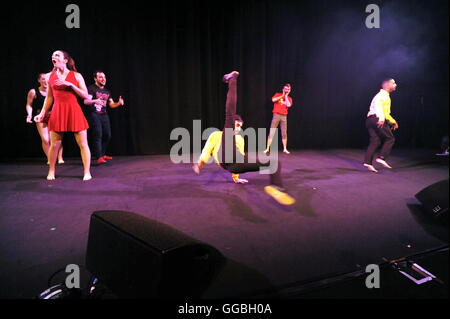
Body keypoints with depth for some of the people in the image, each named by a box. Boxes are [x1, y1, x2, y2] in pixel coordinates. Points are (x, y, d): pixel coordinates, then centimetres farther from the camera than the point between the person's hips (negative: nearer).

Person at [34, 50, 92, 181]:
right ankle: (51, 171, 22)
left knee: (83, 144, -4)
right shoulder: (50, 76, 11)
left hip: (74, 111, -2)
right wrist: (42, 113, 11)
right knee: (54, 144, 4)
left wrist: (70, 84, -12)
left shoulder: (76, 75, 3)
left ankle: (87, 172, 4)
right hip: (57, 112, 2)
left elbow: (85, 95, -2)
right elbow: (49, 97, 16)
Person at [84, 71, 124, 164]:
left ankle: (102, 154, 19)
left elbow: (112, 105, 18)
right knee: (97, 135, -14)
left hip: (104, 115, 7)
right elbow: (86, 101, -15)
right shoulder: (91, 88, -2)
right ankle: (98, 157, -16)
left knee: (107, 135, 4)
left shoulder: (107, 91, 19)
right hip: (93, 114, -7)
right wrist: (94, 101, -35)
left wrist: (119, 103, -3)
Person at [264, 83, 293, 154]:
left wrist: (286, 96, -2)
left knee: (284, 133, 3)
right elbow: (273, 100, -13)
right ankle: (267, 148, -3)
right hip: (276, 115, -2)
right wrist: (282, 95, -6)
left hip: (284, 116, 2)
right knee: (271, 132, -5)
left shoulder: (289, 98, 11)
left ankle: (285, 149, 13)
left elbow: (288, 105, -9)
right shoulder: (278, 95, 7)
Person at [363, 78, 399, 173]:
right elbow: (378, 103, -23)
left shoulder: (385, 96, 31)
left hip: (370, 119, 9)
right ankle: (381, 158, -11)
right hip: (376, 118, -9)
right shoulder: (383, 94, -1)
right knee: (390, 139, -3)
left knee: (375, 141, 2)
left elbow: (385, 112, 38)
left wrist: (393, 121, 35)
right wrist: (381, 118, -35)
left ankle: (367, 162, -6)